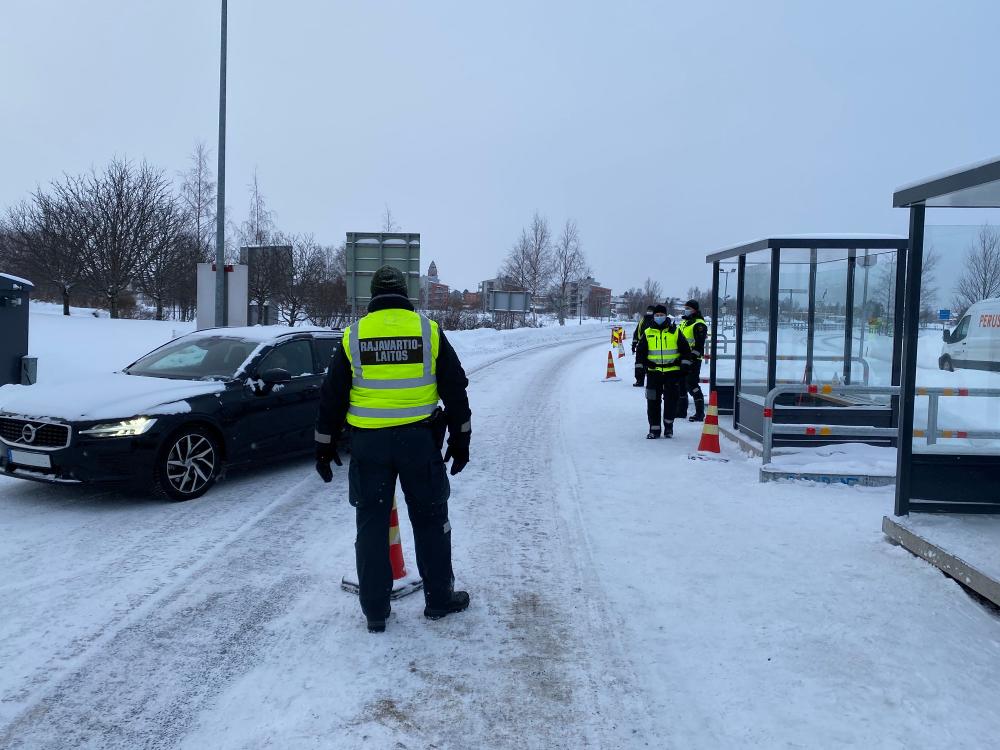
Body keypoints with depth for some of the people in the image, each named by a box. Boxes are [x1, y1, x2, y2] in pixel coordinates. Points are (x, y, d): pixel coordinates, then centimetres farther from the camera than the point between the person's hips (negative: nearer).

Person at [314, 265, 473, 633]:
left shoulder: (353, 336, 2)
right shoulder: (429, 331, 0)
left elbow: (332, 396, 5)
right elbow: (455, 388, 2)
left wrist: (325, 444, 14)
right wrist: (460, 438, 11)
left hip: (368, 443, 1)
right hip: (419, 439, 0)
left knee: (371, 524, 10)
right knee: (430, 520, 13)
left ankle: (375, 611, 17)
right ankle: (439, 599, 24)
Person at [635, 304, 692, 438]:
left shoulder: (675, 331, 4)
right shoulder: (647, 333, 7)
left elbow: (685, 349, 9)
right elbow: (640, 352, 12)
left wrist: (685, 365, 3)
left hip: (672, 372, -1)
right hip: (653, 372, 1)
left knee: (671, 400, -2)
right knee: (653, 401, 1)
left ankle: (668, 425, 15)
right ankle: (654, 428, 10)